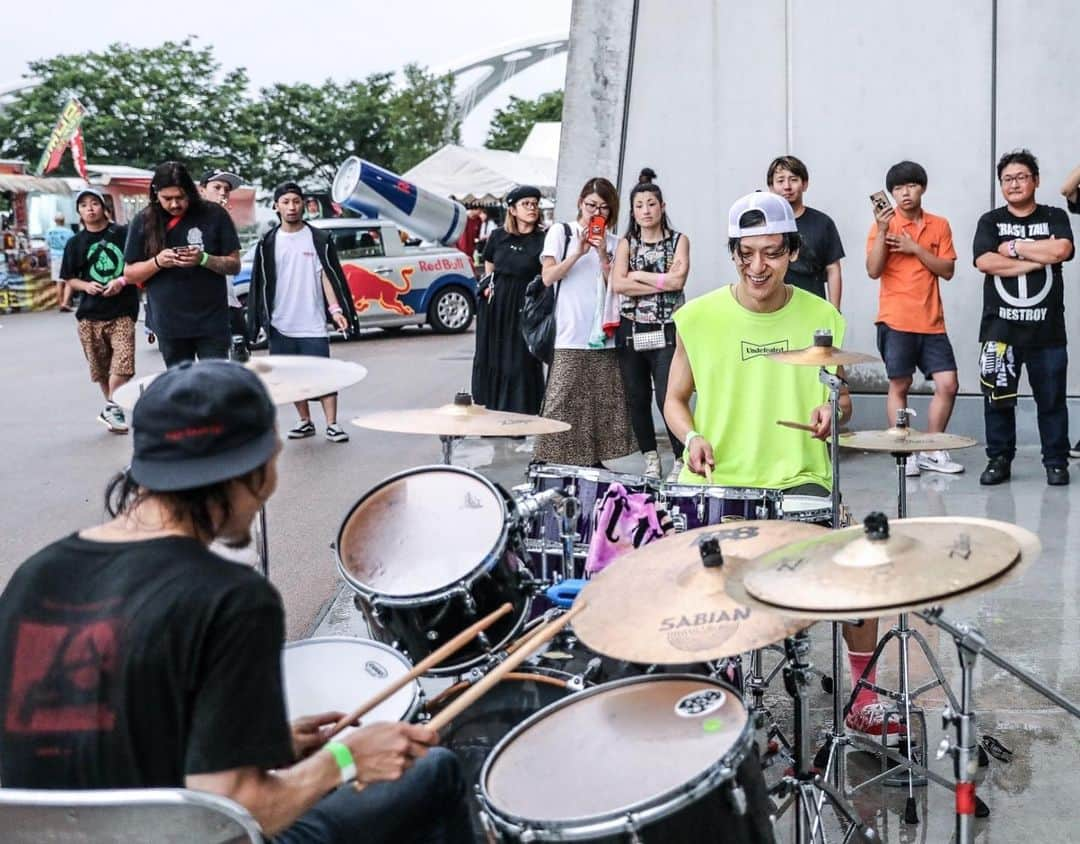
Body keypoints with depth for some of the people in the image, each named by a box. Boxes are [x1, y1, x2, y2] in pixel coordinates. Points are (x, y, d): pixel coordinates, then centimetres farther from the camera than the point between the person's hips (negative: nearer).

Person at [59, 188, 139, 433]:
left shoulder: (123, 234, -1)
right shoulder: (75, 243, 7)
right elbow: (69, 279, 11)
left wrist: (122, 281, -12)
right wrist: (86, 285, -9)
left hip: (122, 310, -3)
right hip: (90, 313, 3)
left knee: (123, 362, -18)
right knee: (100, 367, 9)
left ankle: (111, 408, -6)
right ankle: (113, 408, 25)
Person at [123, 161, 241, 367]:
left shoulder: (214, 215, -1)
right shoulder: (143, 222, 3)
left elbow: (234, 265, 0)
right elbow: (129, 274, 6)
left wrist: (204, 259, -19)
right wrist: (157, 262, -13)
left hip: (211, 323, -1)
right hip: (169, 325, 2)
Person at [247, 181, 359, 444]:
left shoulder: (319, 239, 1)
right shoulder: (268, 243, 7)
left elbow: (328, 276, -3)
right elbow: (261, 283, 8)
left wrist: (335, 309, -15)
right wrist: (260, 318, 3)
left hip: (313, 324, -3)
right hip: (281, 325, 3)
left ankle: (332, 424, -2)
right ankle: (305, 422, 21)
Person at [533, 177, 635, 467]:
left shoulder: (612, 242, 14)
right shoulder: (561, 232, 5)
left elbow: (615, 287, 8)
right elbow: (548, 277, -2)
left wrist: (603, 256, -5)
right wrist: (578, 253, -12)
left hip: (602, 337, 4)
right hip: (568, 337, -4)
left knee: (601, 402, 3)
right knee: (562, 402, -7)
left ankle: (594, 460, 10)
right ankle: (550, 460, -2)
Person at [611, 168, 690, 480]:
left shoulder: (679, 241, 6)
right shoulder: (626, 243, 10)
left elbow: (677, 280, -10)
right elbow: (617, 283, -6)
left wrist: (638, 275, -5)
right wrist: (660, 283, -10)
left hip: (665, 331, -3)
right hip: (631, 332, 3)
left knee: (667, 397, -11)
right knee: (637, 398, 5)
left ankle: (681, 460, 0)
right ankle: (651, 460, 17)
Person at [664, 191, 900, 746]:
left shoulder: (821, 318, 3)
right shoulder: (698, 317, -1)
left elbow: (842, 399, 15)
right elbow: (675, 399, 10)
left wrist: (832, 413, -8)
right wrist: (692, 437, -10)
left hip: (800, 481, 1)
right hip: (716, 483, -1)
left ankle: (864, 696, 5)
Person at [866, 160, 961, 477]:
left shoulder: (939, 226, 8)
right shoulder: (884, 224, 0)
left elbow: (948, 270, 1)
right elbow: (873, 271, -10)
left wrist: (915, 248, -10)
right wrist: (882, 231, -20)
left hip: (931, 322, 3)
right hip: (895, 321, -3)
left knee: (948, 384, 0)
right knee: (899, 385, 1)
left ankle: (931, 451, 13)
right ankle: (904, 453, 9)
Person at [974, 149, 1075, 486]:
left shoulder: (1055, 218, 9)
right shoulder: (990, 222, 8)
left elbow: (1061, 250, -12)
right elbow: (984, 261, -9)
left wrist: (1014, 247, -7)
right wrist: (1035, 261, -10)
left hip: (1047, 328, 0)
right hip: (1000, 326, 0)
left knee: (1051, 398, 4)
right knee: (997, 397, 2)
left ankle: (1056, 462, 14)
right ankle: (999, 460, 13)